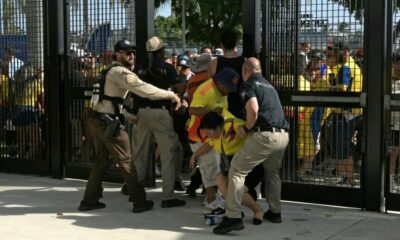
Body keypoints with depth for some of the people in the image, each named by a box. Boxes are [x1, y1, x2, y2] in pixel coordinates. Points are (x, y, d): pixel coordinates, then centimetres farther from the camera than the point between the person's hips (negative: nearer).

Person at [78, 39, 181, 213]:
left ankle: (89, 200, 21)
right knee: (126, 161, -3)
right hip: (107, 121, -10)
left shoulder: (112, 71, 19)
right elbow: (143, 89, -25)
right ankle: (140, 202, 3)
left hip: (97, 119, 10)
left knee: (102, 161, 17)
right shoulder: (121, 72, -13)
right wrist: (171, 95, -20)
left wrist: (131, 117, 20)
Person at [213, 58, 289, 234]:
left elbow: (253, 109, -17)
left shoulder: (248, 85, 1)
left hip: (265, 135, -8)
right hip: (283, 135, 8)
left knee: (237, 170, -4)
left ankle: (234, 217, -11)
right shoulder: (269, 85, 26)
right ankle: (275, 212, 32)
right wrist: (244, 124, 33)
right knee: (272, 172, 29)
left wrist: (246, 128, -1)